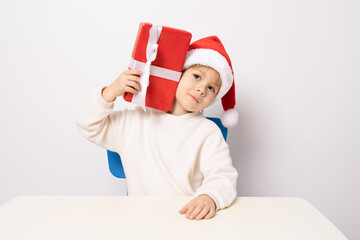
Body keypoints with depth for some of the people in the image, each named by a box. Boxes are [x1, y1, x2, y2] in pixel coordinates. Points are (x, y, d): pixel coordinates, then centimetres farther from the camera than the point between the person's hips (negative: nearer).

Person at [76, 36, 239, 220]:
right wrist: (111, 92, 2)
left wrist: (209, 197, -29)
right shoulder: (135, 121, 11)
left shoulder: (208, 132, 2)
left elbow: (223, 178, -6)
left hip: (187, 219, 1)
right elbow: (89, 127, 17)